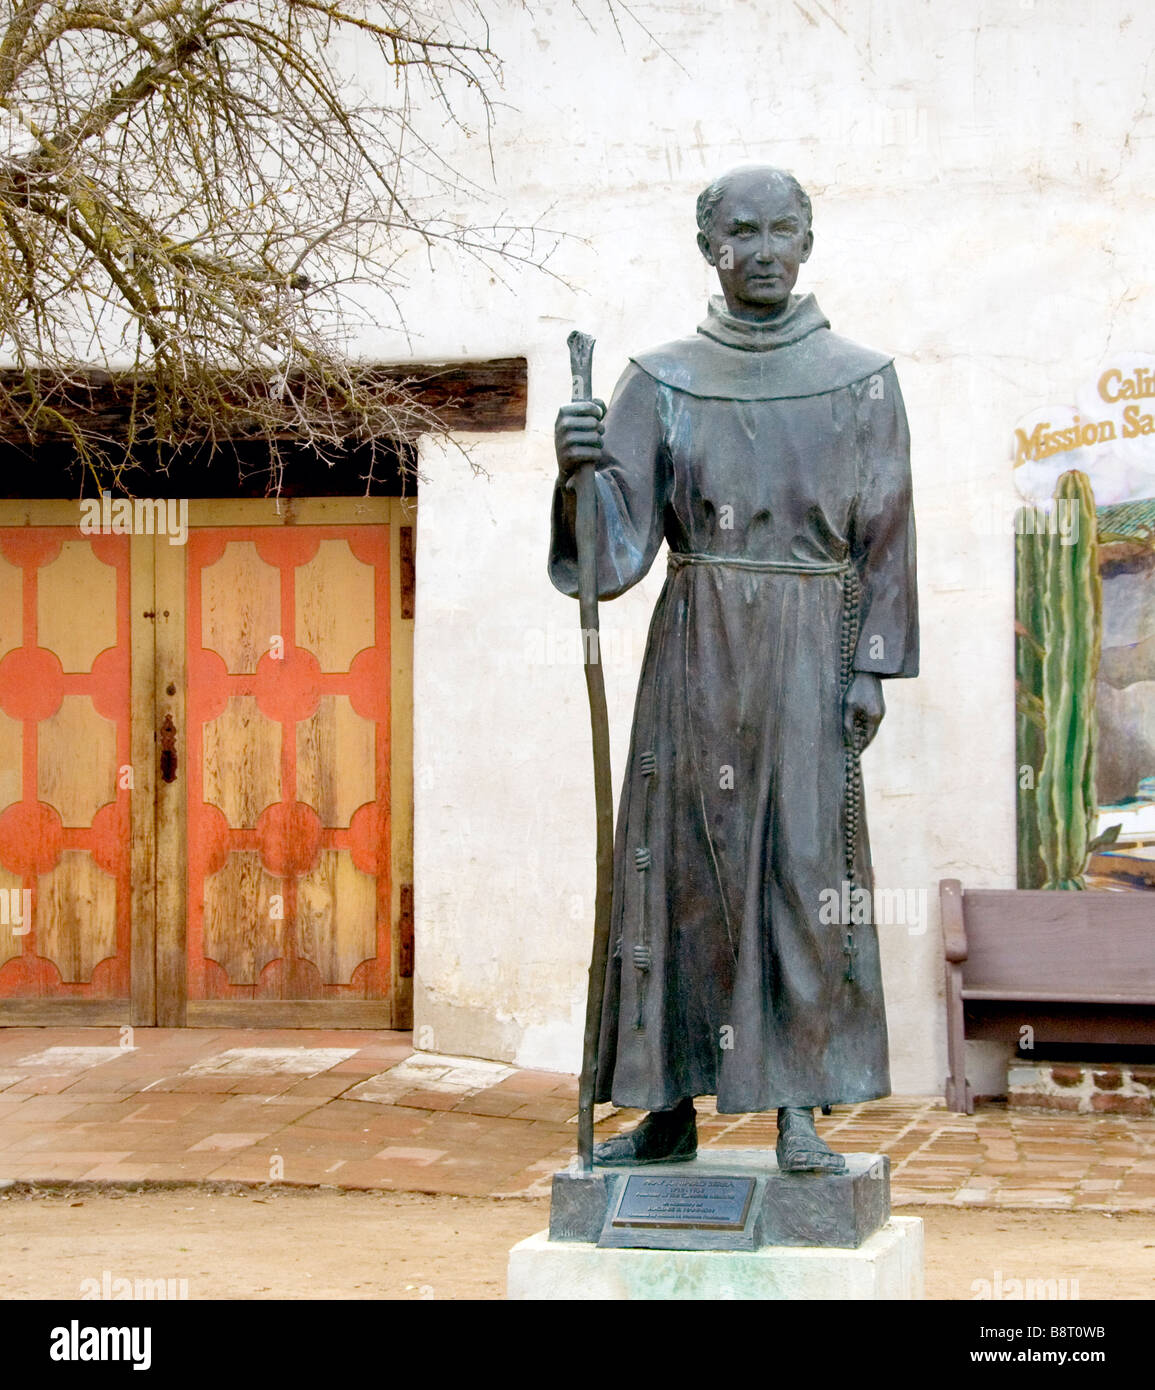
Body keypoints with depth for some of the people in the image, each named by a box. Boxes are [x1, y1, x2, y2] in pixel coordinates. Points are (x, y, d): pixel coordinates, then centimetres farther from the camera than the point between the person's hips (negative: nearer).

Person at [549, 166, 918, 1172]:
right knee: (683, 861, 0)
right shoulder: (662, 381, 6)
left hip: (808, 647, -1)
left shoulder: (861, 380, 5)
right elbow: (618, 538, -2)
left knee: (806, 865, -5)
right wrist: (581, 471, -23)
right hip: (695, 646, 1)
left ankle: (799, 1110, -1)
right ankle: (671, 1106, 7)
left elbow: (886, 536, 5)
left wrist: (873, 666, -3)